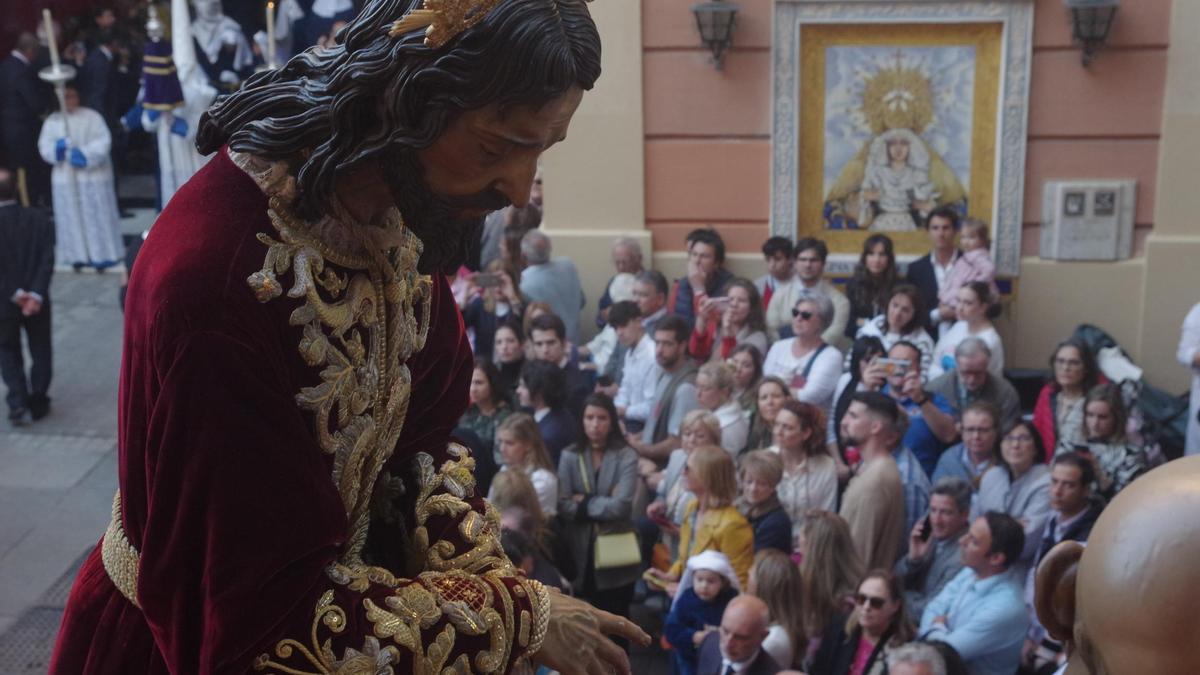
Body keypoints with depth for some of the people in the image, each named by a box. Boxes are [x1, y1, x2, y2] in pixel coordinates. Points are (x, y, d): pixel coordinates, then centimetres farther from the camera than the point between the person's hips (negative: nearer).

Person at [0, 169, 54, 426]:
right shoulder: (39, 219, -5)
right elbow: (47, 260, -12)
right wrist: (36, 295, -16)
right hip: (38, 302, 2)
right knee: (40, 350, 16)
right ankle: (38, 403, 18)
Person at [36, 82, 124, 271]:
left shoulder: (92, 117, -1)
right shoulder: (52, 121, 8)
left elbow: (103, 141, -9)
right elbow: (44, 146, 2)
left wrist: (85, 155, -20)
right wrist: (58, 147, -18)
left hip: (93, 175, -3)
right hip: (65, 178, 3)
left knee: (97, 216, 0)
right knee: (72, 218, 4)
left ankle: (101, 254, 6)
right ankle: (79, 255, 11)